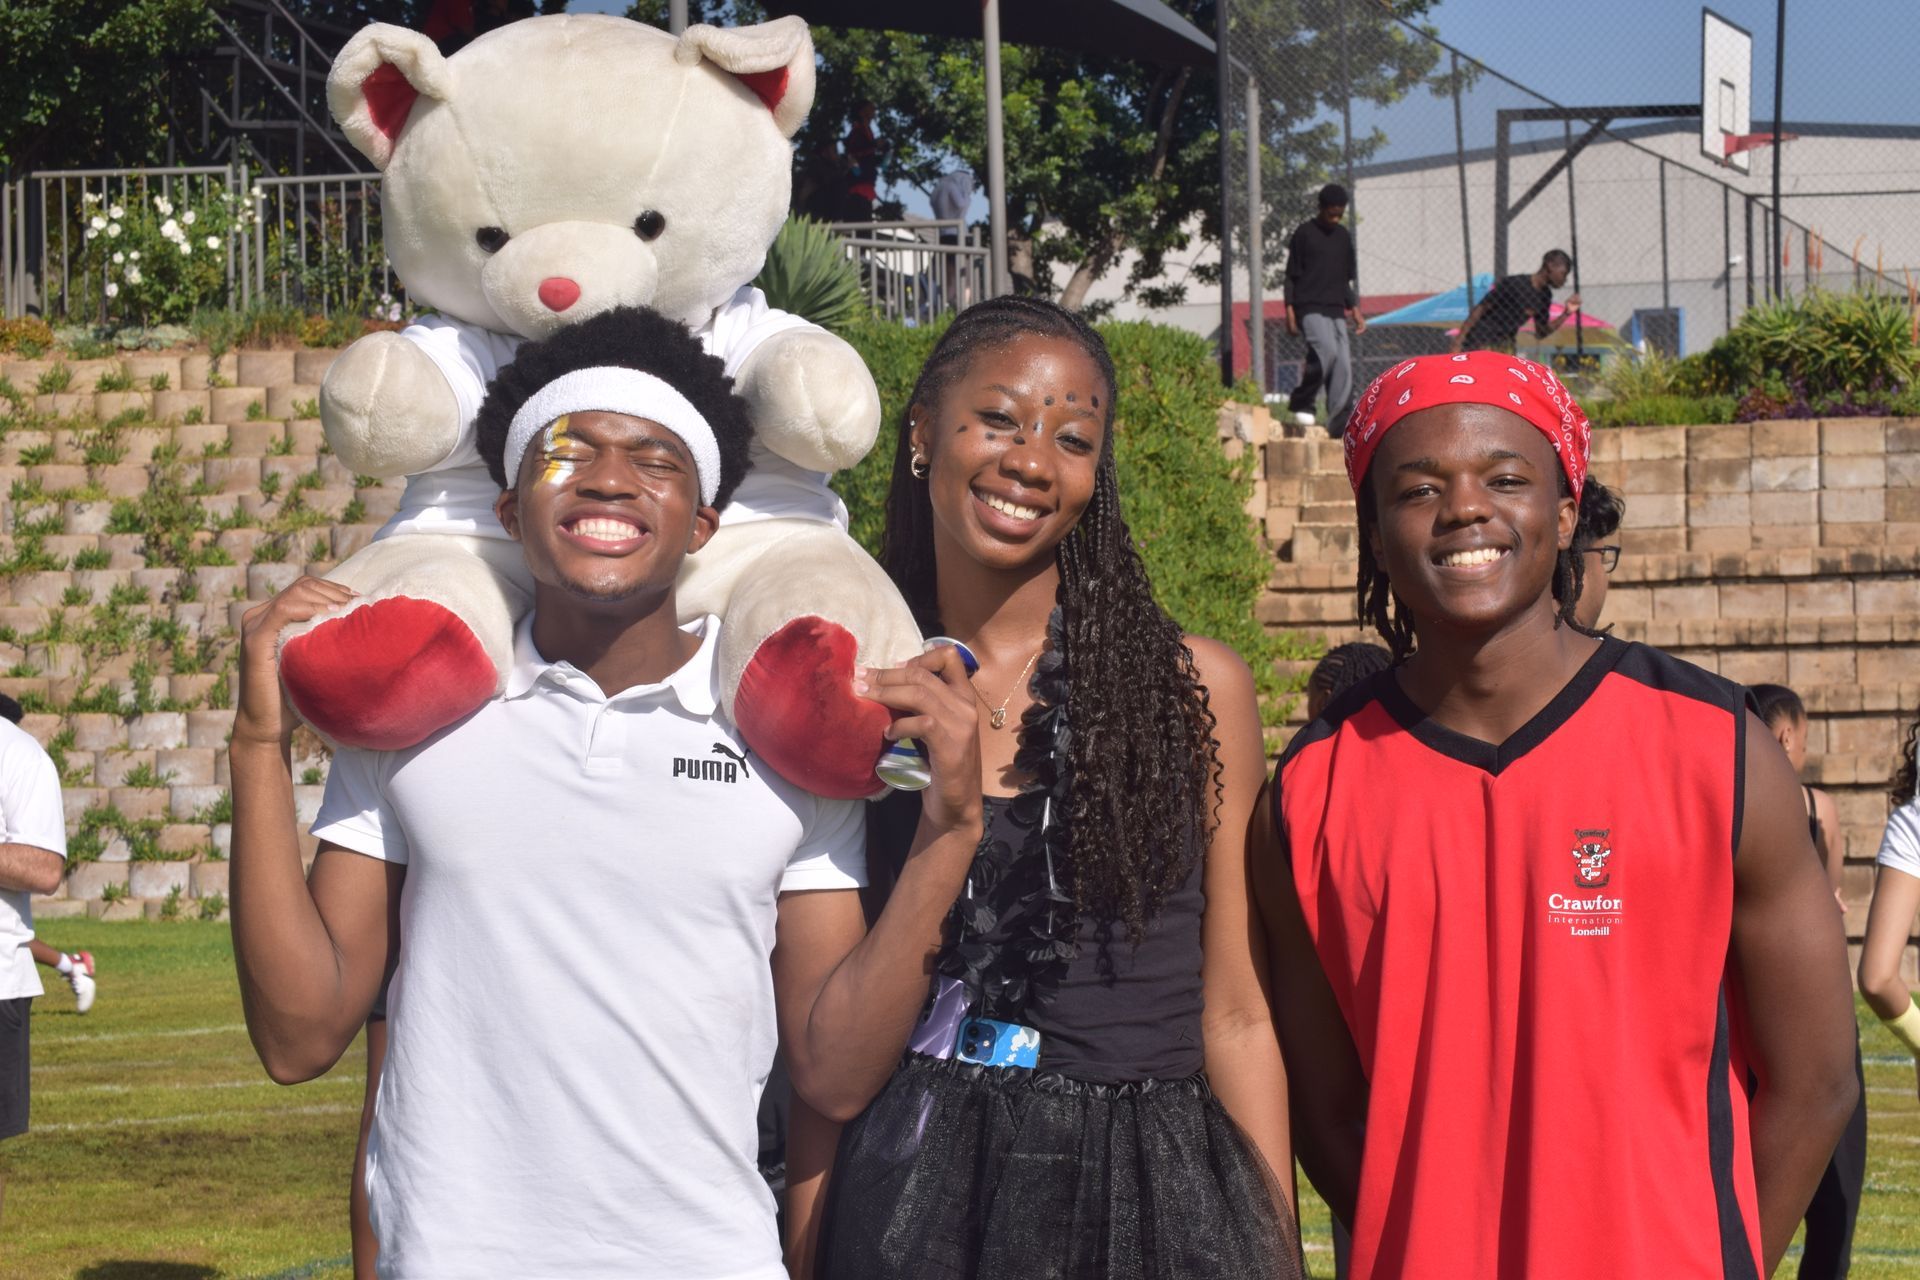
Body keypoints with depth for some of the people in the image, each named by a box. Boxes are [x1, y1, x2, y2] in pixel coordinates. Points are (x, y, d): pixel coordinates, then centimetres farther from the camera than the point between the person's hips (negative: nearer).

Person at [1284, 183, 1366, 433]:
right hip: (1310, 307, -6)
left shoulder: (1344, 237, 17)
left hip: (1336, 310, 6)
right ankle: (1301, 403, -12)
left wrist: (1354, 309, 14)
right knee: (1327, 350, -26)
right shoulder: (1304, 233, 1)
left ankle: (1340, 423, -5)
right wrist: (1290, 310, -7)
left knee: (1343, 365, -5)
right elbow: (1292, 274, 1)